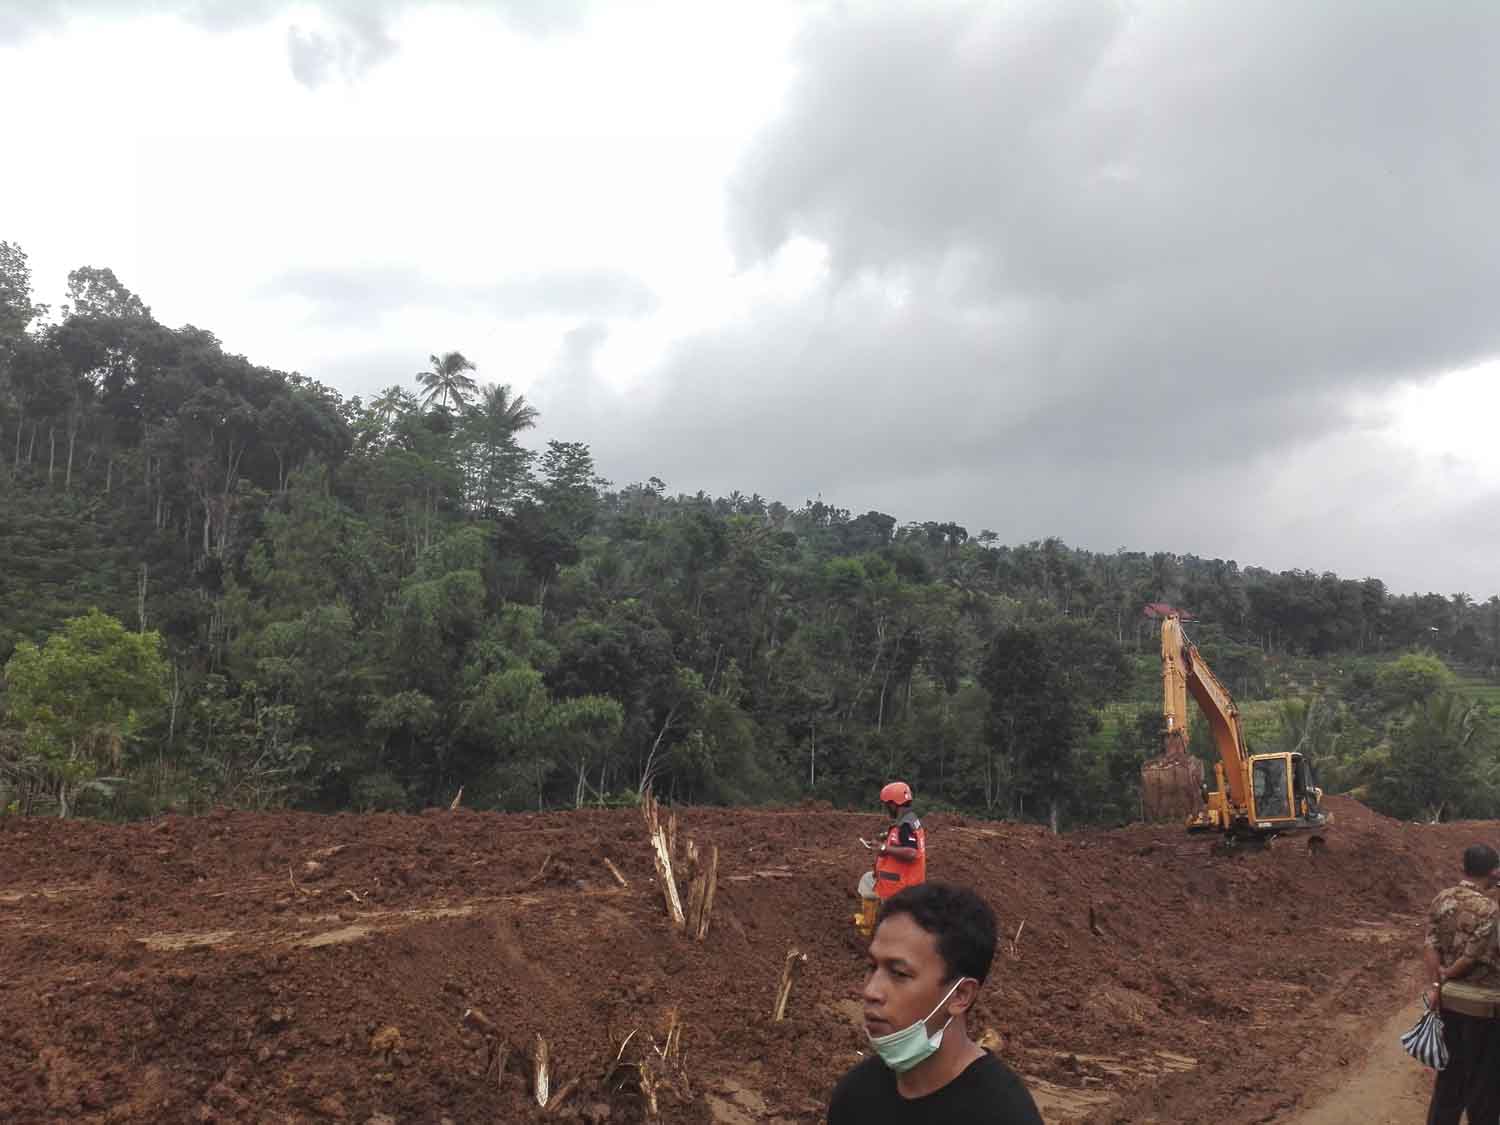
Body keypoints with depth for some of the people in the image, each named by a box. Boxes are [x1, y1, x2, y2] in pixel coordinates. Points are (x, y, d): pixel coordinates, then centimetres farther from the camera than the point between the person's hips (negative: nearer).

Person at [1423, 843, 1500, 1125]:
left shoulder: (1441, 899, 1)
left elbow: (1430, 945, -3)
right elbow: (1472, 957, -17)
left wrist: (1435, 985, -6)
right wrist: (1446, 975, -1)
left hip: (1449, 997, 6)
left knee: (1450, 1069, 17)